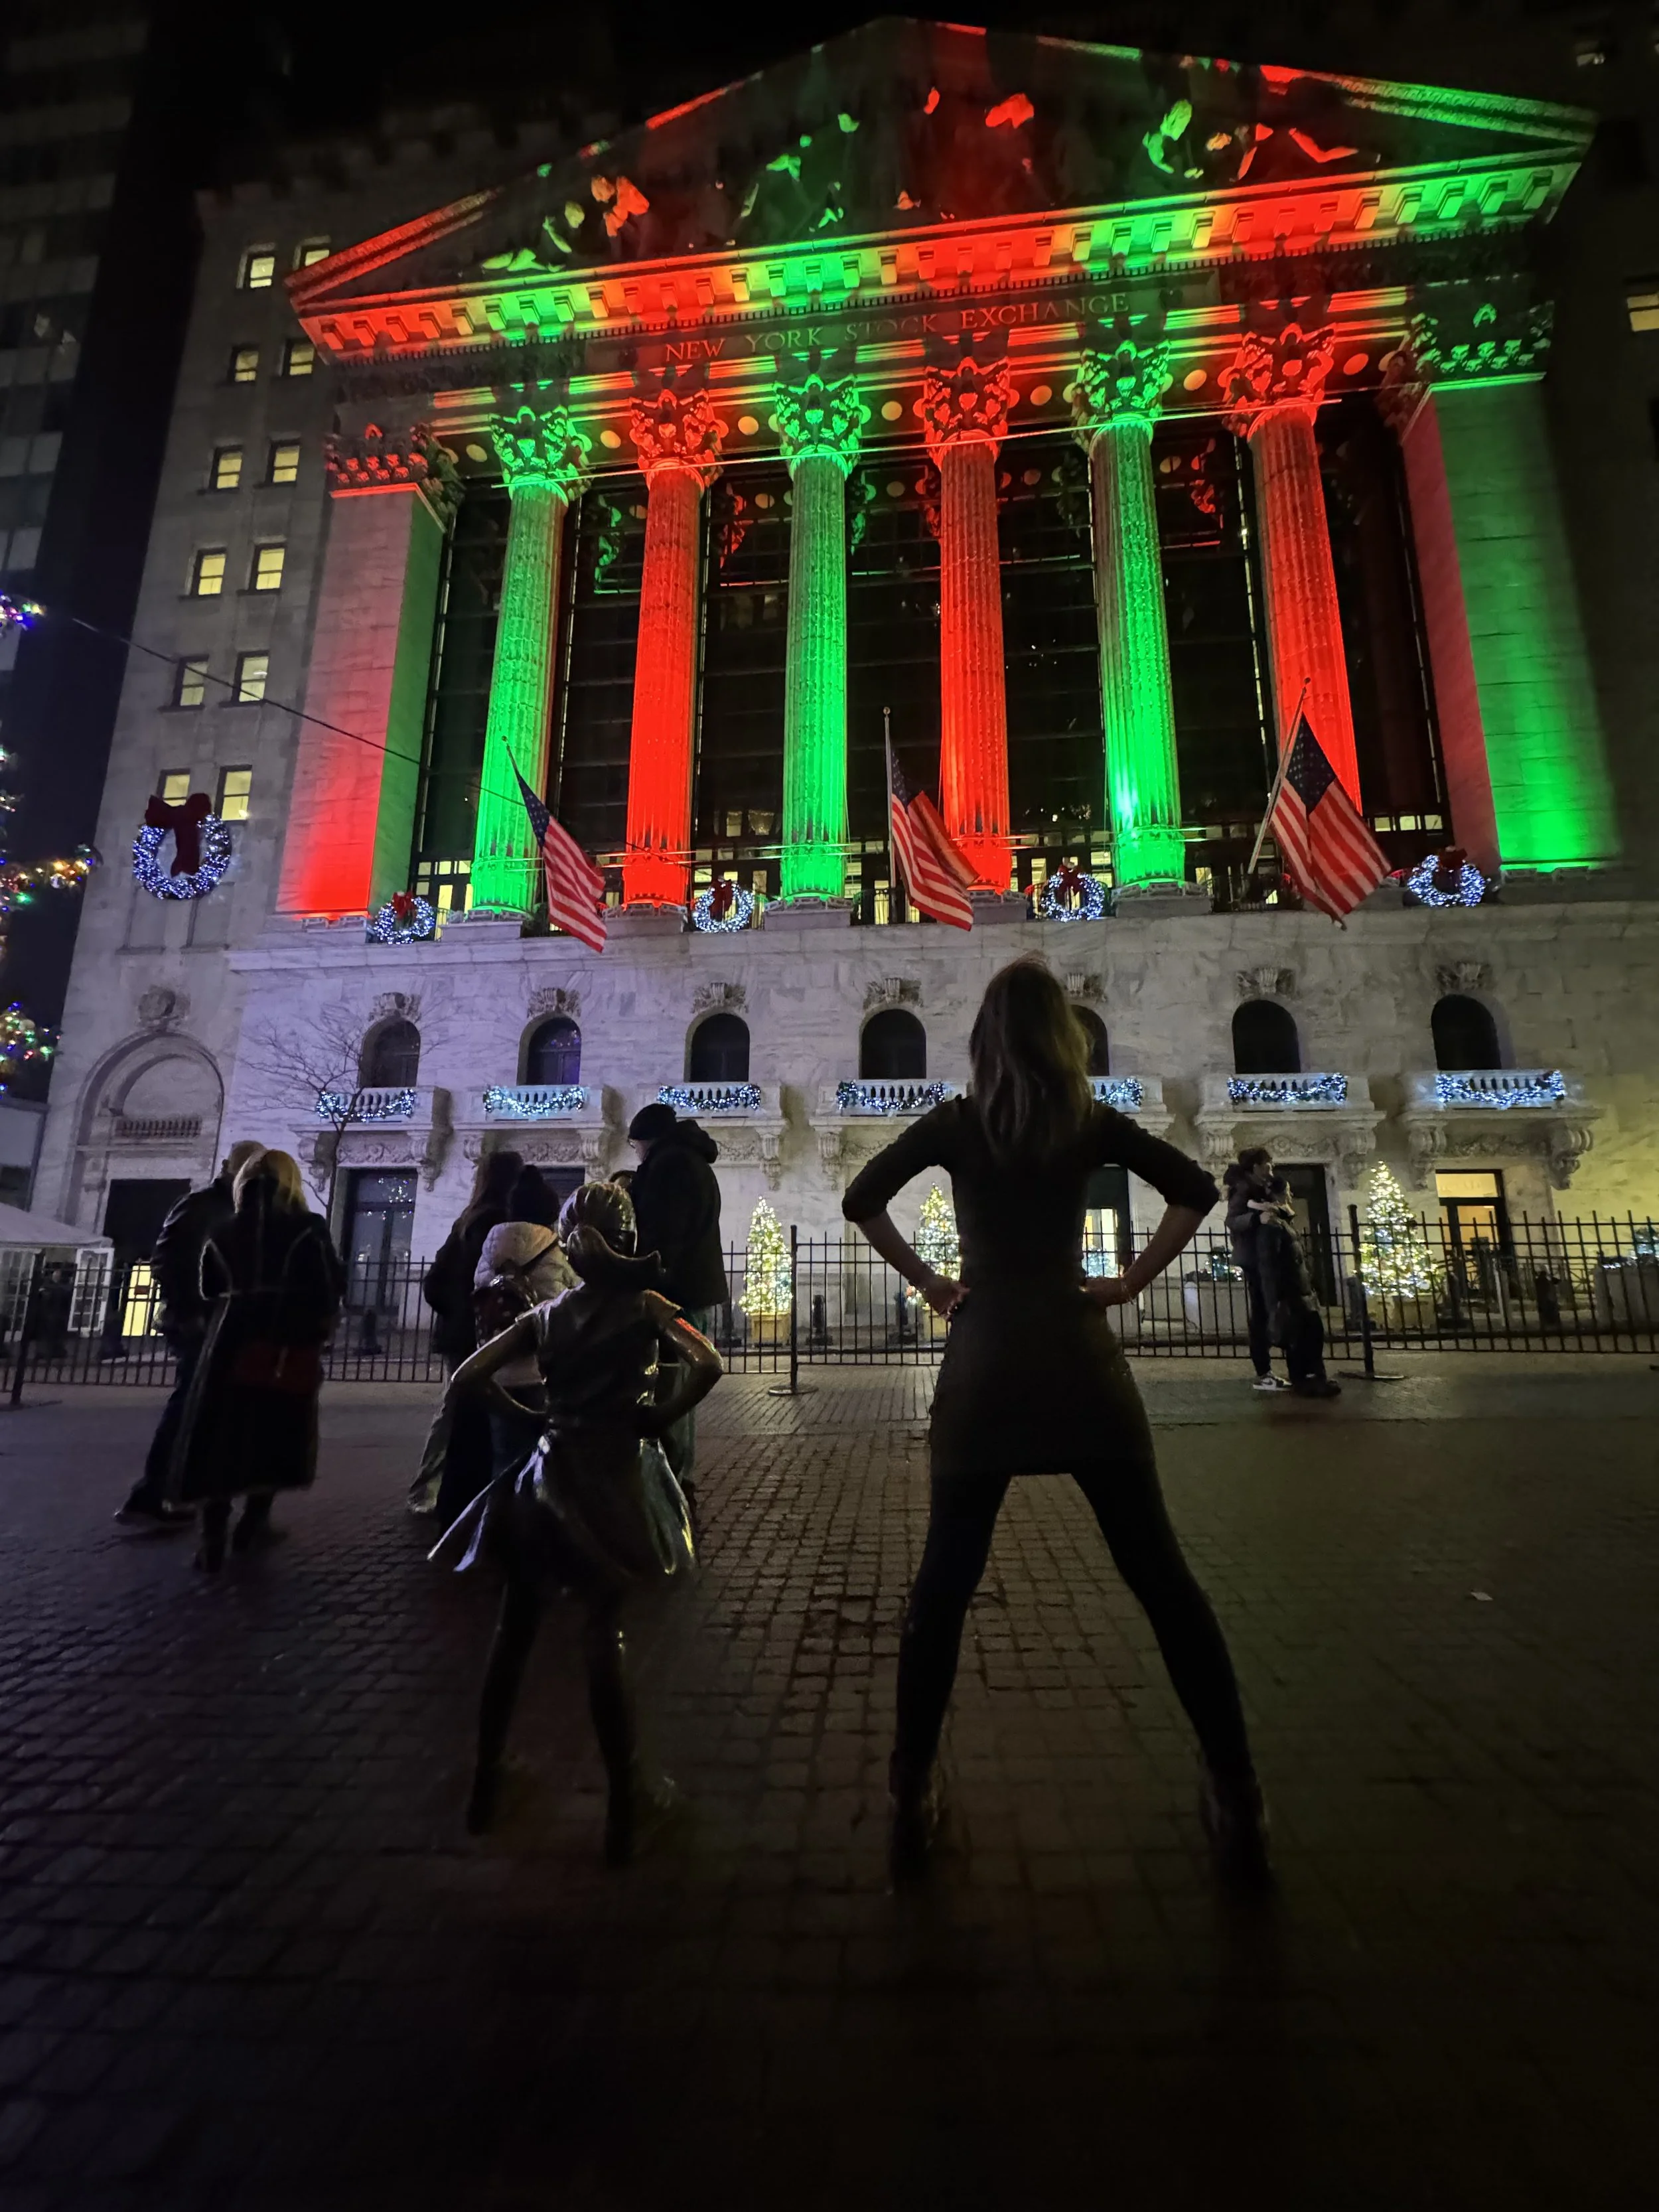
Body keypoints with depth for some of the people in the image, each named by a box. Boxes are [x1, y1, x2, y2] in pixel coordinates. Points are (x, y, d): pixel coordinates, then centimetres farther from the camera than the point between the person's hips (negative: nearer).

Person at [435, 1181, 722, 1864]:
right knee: (604, 1637, 4)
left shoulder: (544, 1315, 3)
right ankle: (625, 1803, 13)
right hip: (612, 1475, -3)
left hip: (547, 1475, 3)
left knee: (513, 1630, 18)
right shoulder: (645, 1306, -6)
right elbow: (706, 1365, -22)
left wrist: (523, 1415, 7)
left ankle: (486, 1781, 35)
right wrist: (655, 1421, -9)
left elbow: (468, 1377, -2)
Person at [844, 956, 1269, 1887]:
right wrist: (1132, 1281, 4)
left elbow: (862, 1200, -6)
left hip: (984, 1365, 0)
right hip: (1082, 1357, 1)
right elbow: (1197, 1190, 2)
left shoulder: (956, 1122, 1)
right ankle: (1239, 1799, 18)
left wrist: (926, 1280, 1)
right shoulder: (1094, 1122, 4)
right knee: (1164, 1578, 11)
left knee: (943, 1584, 10)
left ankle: (914, 1797, 18)